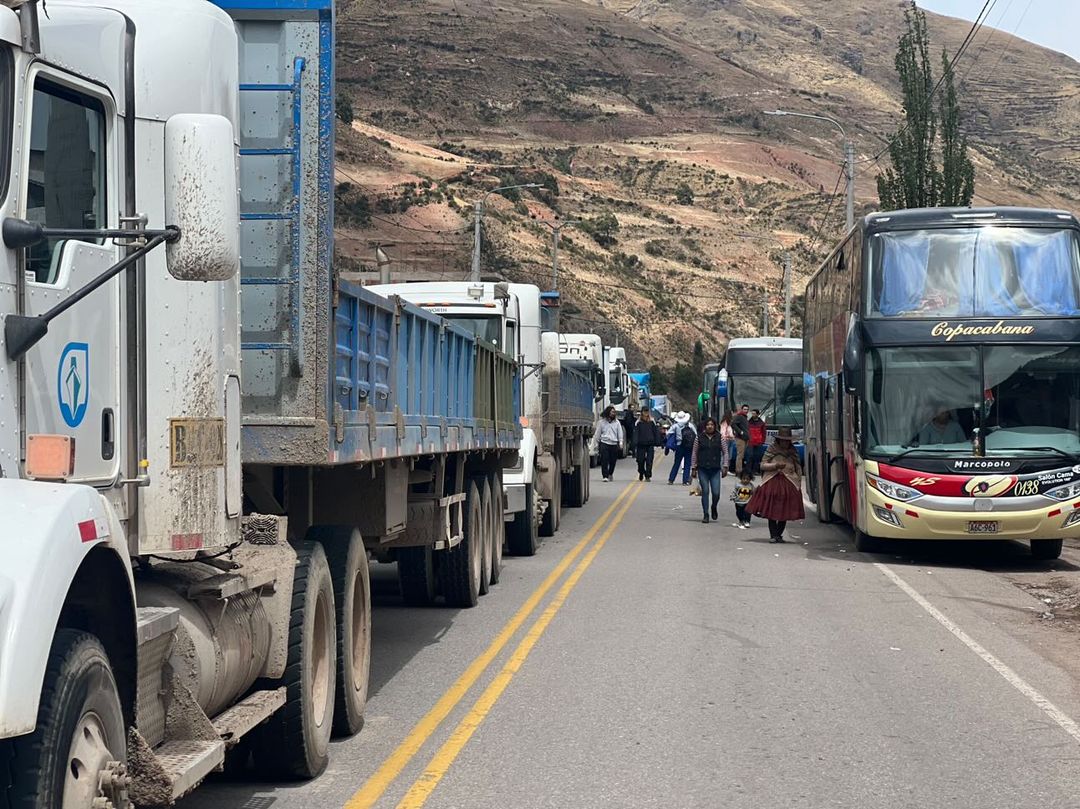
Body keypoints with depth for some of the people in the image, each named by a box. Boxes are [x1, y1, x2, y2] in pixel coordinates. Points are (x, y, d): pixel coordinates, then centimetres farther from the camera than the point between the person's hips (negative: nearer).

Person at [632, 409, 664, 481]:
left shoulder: (652, 422, 3)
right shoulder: (638, 422, 1)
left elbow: (656, 433, 6)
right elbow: (636, 434, -2)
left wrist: (656, 445, 1)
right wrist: (635, 445, -11)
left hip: (650, 445, 0)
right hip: (641, 445, 0)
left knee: (649, 461, -5)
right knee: (640, 461, 4)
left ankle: (648, 476, 1)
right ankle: (641, 474, 28)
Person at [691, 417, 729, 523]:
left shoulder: (720, 438, 4)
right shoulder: (699, 437, 3)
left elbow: (725, 452, 7)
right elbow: (694, 453, 7)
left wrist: (725, 466, 0)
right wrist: (693, 468, 5)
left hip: (715, 470, 0)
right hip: (702, 469, 0)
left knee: (716, 493, -5)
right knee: (705, 491, -1)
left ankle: (714, 508, 25)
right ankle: (705, 514, 8)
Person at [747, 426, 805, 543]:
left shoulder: (793, 452, 10)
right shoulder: (771, 450, 4)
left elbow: (798, 469, 12)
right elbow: (763, 465, 2)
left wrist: (799, 484, 4)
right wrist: (776, 465, -13)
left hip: (789, 484, 2)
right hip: (772, 482, -2)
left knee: (785, 511, 1)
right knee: (772, 511, -5)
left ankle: (779, 534, 13)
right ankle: (773, 535, -1)